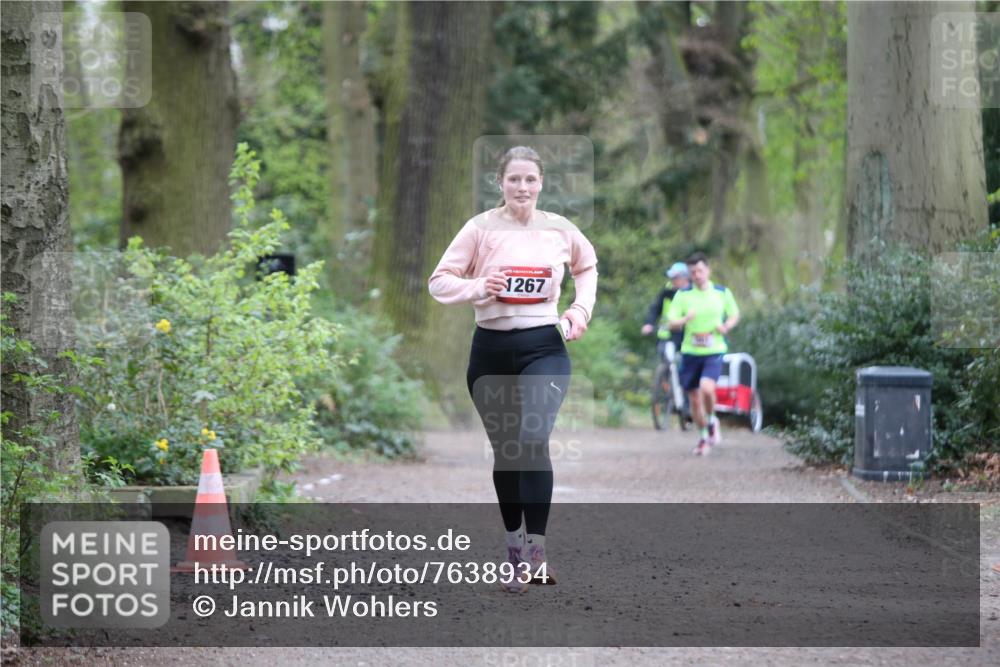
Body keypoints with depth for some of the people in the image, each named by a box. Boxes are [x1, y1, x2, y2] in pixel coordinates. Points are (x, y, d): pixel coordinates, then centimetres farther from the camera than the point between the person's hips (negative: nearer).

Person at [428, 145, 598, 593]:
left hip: (543, 347, -1)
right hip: (491, 350, 1)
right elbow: (439, 282, 0)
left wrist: (582, 308, 8)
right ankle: (515, 551, 24)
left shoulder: (560, 229, 3)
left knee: (533, 440, -22)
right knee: (505, 452, 9)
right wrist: (478, 287, -18)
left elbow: (587, 266, 24)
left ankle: (536, 551, -19)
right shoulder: (481, 228, -2)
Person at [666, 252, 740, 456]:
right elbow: (672, 323, -2)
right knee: (694, 399, 6)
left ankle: (712, 421, 3)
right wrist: (685, 320, -24)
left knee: (707, 388, -25)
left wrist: (726, 327, -7)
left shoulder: (723, 293, 3)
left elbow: (735, 315, 15)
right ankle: (703, 437, 26)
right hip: (690, 352, 2)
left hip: (714, 351, -2)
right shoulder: (683, 295, 1)